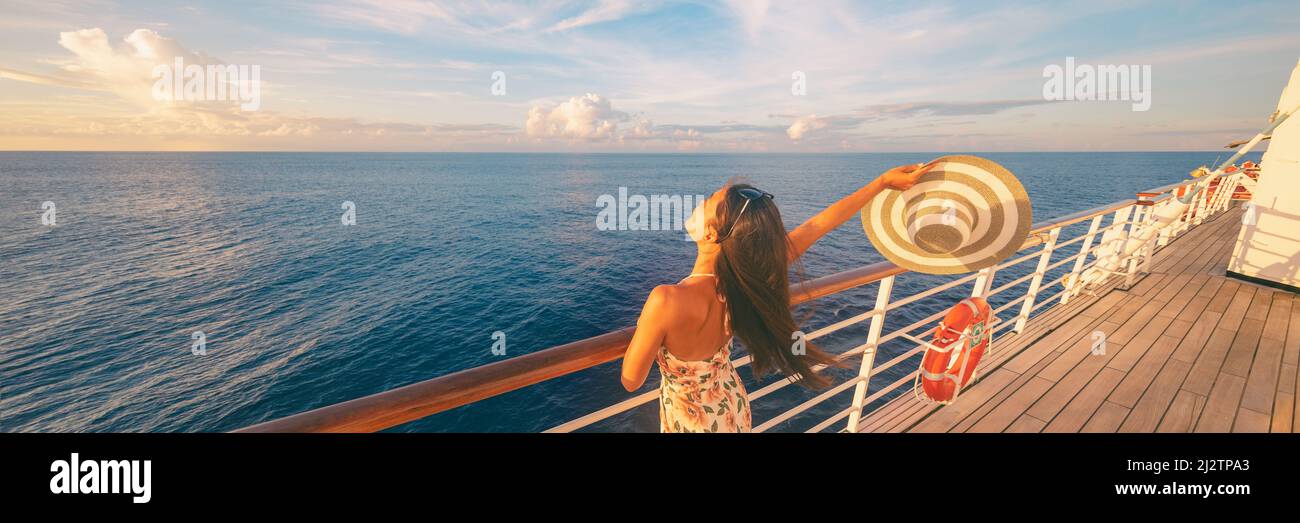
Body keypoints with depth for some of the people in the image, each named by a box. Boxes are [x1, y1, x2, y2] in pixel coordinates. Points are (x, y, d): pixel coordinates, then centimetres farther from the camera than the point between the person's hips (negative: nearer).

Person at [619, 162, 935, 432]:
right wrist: (883, 181, 0)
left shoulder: (666, 301, -40)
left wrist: (645, 322, -8)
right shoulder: (751, 276, -23)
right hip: (733, 408, 5)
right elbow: (821, 224, -12)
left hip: (691, 421, -5)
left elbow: (631, 380, -25)